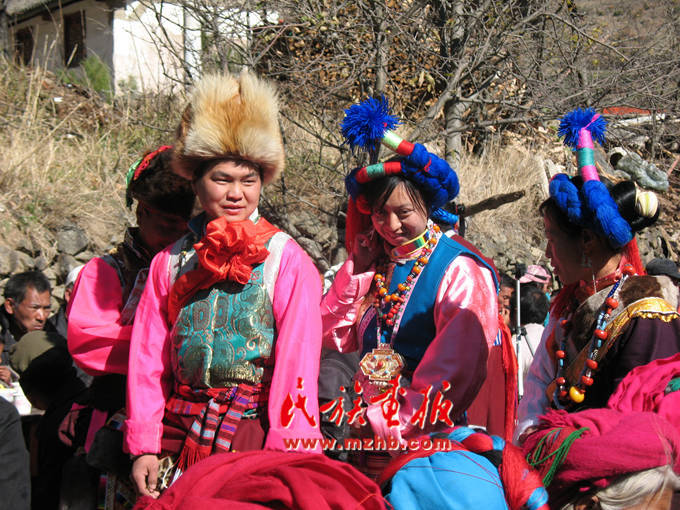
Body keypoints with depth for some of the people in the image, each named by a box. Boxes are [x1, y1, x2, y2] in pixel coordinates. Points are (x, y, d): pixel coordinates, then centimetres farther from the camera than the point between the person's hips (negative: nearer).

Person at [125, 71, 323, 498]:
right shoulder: (171, 260, 9)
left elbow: (298, 358, -7)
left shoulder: (286, 259, -2)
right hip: (181, 431, 3)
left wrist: (285, 455, -12)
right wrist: (144, 446, 4)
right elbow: (148, 354, 9)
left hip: (254, 429, -3)